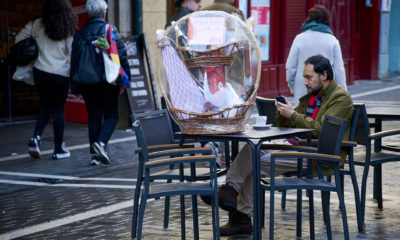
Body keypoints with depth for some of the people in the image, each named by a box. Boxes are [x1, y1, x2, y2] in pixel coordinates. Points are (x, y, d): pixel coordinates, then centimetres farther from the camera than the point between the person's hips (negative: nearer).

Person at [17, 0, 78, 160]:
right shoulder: (68, 30, -3)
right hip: (61, 74, -2)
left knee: (45, 108, 16)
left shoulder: (37, 25, 2)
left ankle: (36, 137, -6)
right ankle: (58, 149, 10)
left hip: (40, 71, 2)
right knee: (59, 110, 6)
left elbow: (19, 39, 7)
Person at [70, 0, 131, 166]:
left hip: (86, 82, 4)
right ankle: (101, 143, -16)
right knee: (112, 115, 8)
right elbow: (121, 56, -8)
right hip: (107, 82, -3)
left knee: (94, 117, 10)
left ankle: (94, 154, 8)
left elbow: (74, 61, 8)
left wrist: (75, 87, 13)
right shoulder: (110, 31, -6)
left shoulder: (79, 34, 5)